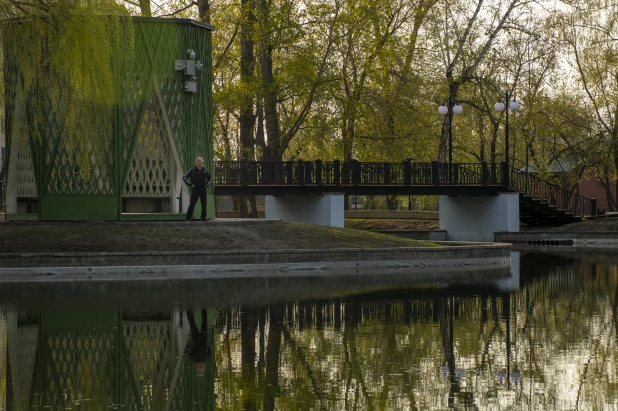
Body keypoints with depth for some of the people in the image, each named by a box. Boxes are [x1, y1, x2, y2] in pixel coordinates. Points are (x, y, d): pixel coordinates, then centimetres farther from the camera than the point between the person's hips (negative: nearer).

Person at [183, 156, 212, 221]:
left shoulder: (205, 171, 10)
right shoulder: (192, 170, 0)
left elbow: (209, 178, 26)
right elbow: (185, 177, -2)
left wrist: (207, 185, 12)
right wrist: (190, 184, -9)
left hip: (203, 189, 3)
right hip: (195, 189, -3)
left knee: (204, 204, 3)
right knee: (192, 203, -10)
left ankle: (203, 217, 12)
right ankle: (188, 217, -6)